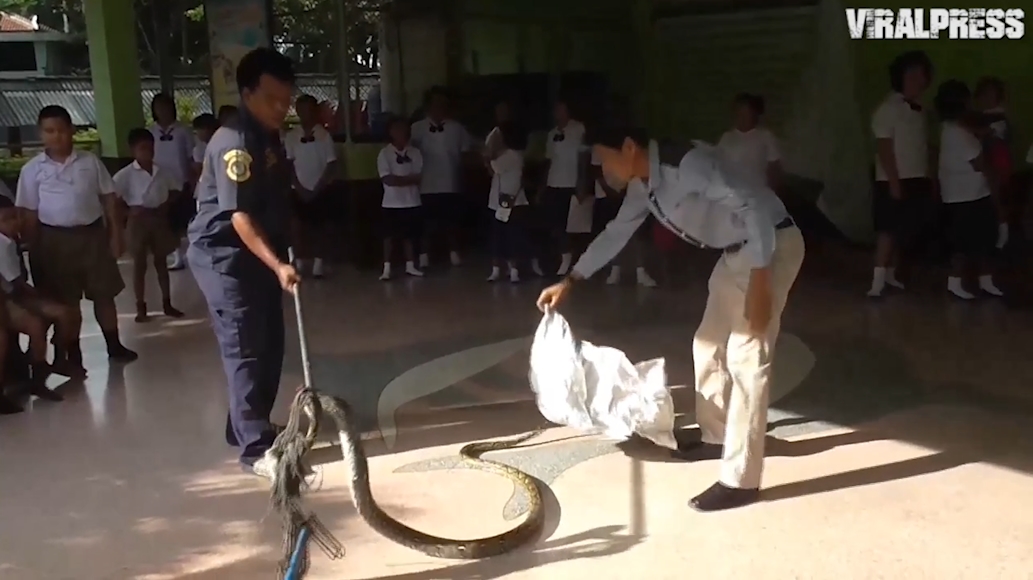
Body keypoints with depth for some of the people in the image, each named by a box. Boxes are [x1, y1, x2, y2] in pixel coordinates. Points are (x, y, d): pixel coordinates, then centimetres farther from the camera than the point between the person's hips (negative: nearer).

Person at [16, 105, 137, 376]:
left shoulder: (90, 161, 2)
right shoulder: (32, 170, -1)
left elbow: (109, 199, 6)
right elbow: (29, 214, -1)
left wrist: (115, 234, 1)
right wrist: (34, 252, -4)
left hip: (93, 234, 1)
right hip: (55, 239, -1)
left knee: (104, 293, 10)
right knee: (66, 300, 9)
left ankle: (114, 345, 24)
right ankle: (72, 355, 20)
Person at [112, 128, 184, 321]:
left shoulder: (162, 172, 2)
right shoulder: (126, 174, -10)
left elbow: (175, 190, 12)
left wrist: (165, 206, -3)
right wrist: (128, 210, -16)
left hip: (159, 220, 4)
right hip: (138, 221, -4)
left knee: (161, 262, 12)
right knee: (139, 264, 3)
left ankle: (167, 304, 20)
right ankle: (141, 308, 10)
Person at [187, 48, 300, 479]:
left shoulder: (270, 139, 9)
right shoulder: (235, 143, -21)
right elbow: (240, 216, -28)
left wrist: (280, 258, 20)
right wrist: (277, 265, -35)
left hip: (257, 255, 10)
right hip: (224, 256, -9)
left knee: (269, 345, 13)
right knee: (245, 349, -8)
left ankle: (247, 427, 27)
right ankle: (255, 448, -3)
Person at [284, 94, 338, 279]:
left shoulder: (324, 135, -3)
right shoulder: (291, 136, 1)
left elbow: (332, 165, -4)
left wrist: (317, 188, -8)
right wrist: (300, 188, -6)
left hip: (320, 190, -1)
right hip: (299, 190, 1)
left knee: (318, 227, -1)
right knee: (300, 228, 0)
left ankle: (318, 264, 3)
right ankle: (299, 264, 5)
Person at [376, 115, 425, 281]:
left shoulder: (415, 152, 3)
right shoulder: (384, 153, -6)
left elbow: (419, 177, -2)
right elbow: (388, 179, -14)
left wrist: (399, 180, -12)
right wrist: (410, 179, -11)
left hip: (412, 202, 3)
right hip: (392, 203, -3)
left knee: (410, 235, 9)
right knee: (390, 235, 2)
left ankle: (410, 265, 19)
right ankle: (387, 268, 6)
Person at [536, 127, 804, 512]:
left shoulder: (688, 164, -27)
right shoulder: (642, 187, 2)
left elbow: (754, 207, -31)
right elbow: (616, 234, 16)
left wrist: (758, 283, -33)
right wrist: (570, 281, 15)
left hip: (770, 245, -9)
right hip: (735, 251, 10)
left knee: (746, 358, -11)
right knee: (709, 345, 16)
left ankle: (740, 480, -6)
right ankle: (716, 437, 34)